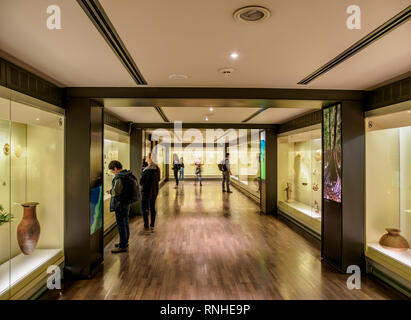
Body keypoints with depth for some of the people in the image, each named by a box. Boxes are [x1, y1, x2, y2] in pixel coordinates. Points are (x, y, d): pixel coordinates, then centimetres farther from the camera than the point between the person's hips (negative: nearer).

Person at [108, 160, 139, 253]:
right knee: (125, 223, 19)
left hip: (120, 204, -9)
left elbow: (116, 192, -24)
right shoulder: (129, 174, 7)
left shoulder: (119, 177, -21)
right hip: (127, 202, 9)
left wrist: (110, 191, 0)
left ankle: (123, 246, 7)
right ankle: (125, 242, 32)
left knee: (121, 224, 0)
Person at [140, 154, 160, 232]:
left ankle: (146, 227, 14)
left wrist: (142, 184, 4)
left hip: (146, 191, -6)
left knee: (144, 209, 8)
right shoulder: (157, 168, -3)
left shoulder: (147, 170, -24)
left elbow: (141, 182, -16)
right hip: (155, 191, 6)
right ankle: (152, 226, 23)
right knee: (153, 208, 16)